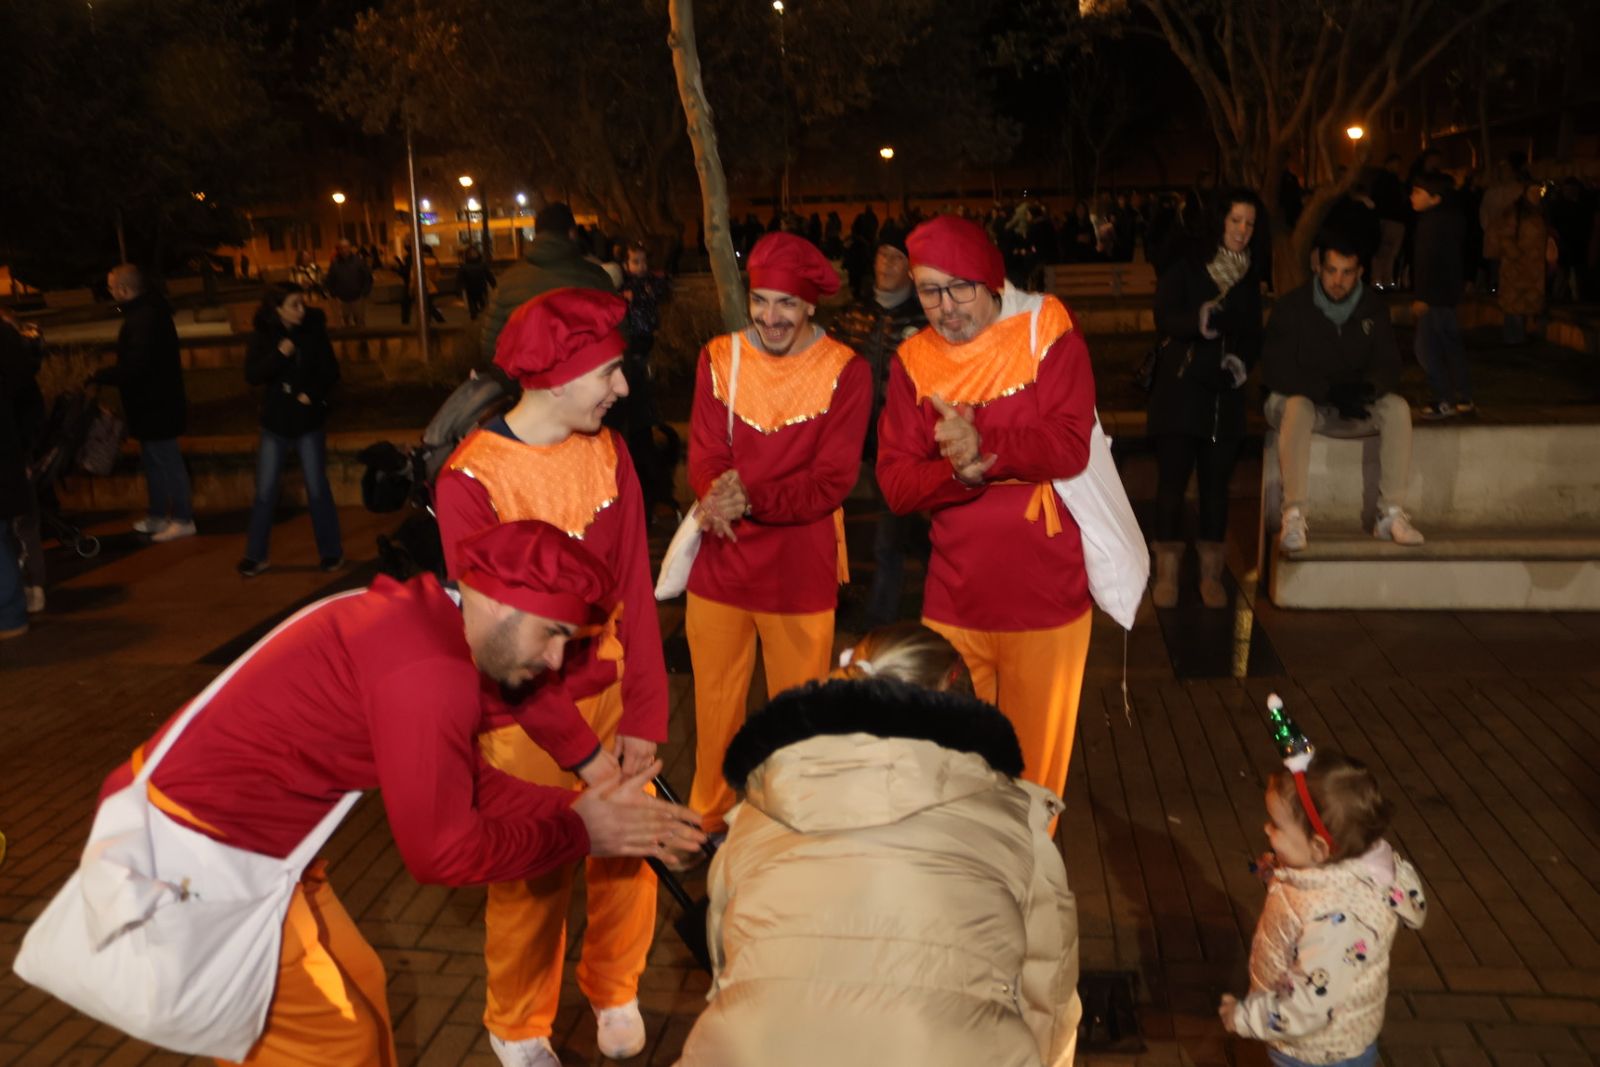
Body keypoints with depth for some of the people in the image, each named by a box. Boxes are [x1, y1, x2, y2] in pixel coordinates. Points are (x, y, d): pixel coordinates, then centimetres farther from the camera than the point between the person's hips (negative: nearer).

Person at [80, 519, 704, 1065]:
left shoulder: (418, 622, 4)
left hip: (220, 828, 9)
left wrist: (584, 809, 2)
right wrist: (578, 834, -9)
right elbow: (443, 851, -21)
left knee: (356, 988, 20)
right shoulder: (431, 669, -27)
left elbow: (464, 783, 10)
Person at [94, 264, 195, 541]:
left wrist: (99, 376, -15)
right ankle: (158, 516, 29)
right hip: (154, 403, 10)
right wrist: (107, 373, 9)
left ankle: (183, 519, 6)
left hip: (155, 406, -10)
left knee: (166, 461, -2)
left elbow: (135, 367, -28)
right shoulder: (148, 311, 9)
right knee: (153, 461, 18)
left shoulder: (144, 319, -23)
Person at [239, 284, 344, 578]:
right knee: (265, 492, 3)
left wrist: (312, 394, -16)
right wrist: (280, 353, -23)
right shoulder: (263, 337, -3)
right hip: (275, 423, 1)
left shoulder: (314, 332, -5)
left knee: (317, 489, 2)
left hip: (309, 422, -1)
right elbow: (252, 375, -12)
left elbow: (330, 372, -2)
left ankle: (331, 552, 14)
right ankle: (255, 556, 13)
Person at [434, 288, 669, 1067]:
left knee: (629, 853, 10)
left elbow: (634, 590, -2)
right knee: (534, 880, 9)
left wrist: (643, 714, -8)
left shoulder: (606, 452, -1)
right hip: (524, 719, -4)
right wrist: (577, 749, -15)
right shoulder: (469, 481, -18)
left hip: (608, 693, 4)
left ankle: (614, 991, 39)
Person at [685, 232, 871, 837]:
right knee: (715, 702, 15)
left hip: (802, 571, -2)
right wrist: (716, 495, -27)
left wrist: (752, 498, -27)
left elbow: (834, 479, -13)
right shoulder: (719, 359, 2)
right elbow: (704, 455, -4)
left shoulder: (845, 371, -7)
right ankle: (709, 819, 36)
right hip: (720, 562, 2)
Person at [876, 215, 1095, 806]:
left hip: (1044, 593, -2)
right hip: (953, 597, 3)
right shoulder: (913, 362, 5)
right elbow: (895, 482, -3)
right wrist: (960, 471, -22)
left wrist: (983, 446, -30)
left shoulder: (1048, 335, -4)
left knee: (1036, 757, 11)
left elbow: (1070, 447, -16)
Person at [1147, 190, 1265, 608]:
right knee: (1172, 478, -2)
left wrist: (1242, 360, -5)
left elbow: (1253, 333, 16)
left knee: (1216, 483, 6)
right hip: (1180, 386, -4)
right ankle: (1167, 571, 9)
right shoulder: (1186, 265, -3)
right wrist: (1198, 320, -33)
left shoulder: (1250, 275, 11)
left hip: (1224, 392, 4)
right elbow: (1164, 317, -13)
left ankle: (1211, 572, 15)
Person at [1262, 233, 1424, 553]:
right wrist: (1330, 391, -28)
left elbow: (1388, 366, 0)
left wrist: (1368, 388, -25)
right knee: (1297, 407, -37)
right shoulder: (1292, 306, -10)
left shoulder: (1374, 308, 3)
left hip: (1354, 408, 4)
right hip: (1303, 399, -3)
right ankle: (1295, 515, -42)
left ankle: (1391, 514, -24)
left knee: (1397, 407, -23)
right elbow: (1275, 371, -17)